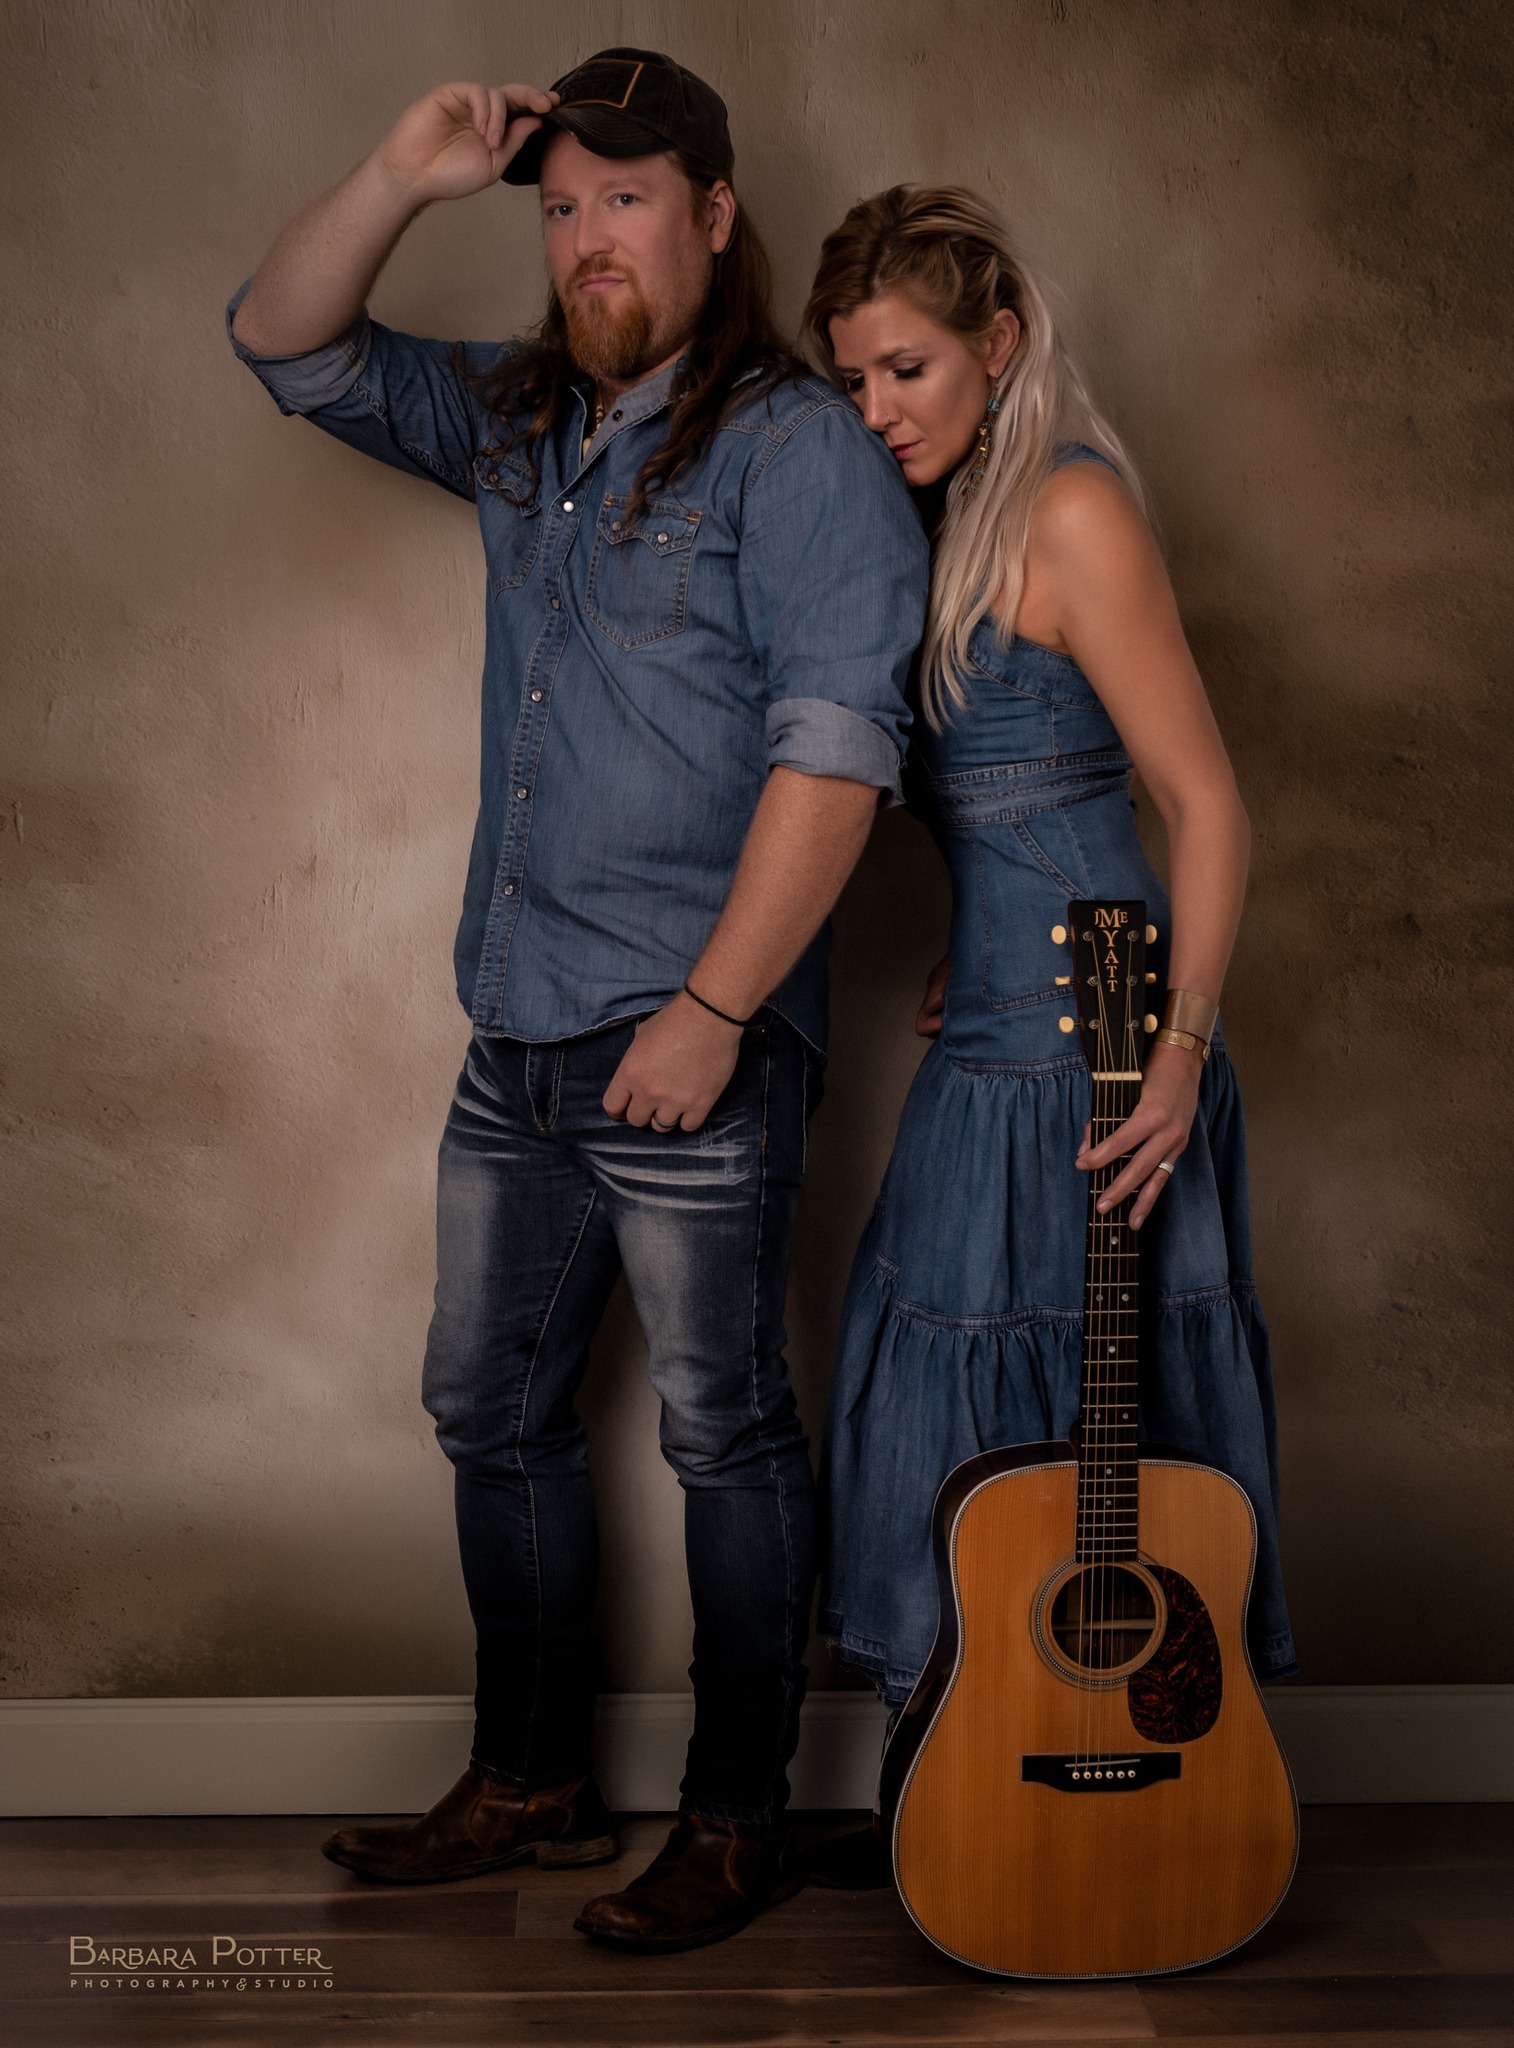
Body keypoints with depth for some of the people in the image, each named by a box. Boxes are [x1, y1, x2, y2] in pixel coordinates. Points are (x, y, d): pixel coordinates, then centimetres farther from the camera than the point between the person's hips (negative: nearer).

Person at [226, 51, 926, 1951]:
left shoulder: (800, 447, -9)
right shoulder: (515, 421, 14)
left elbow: (835, 745, -17)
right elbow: (286, 346, 19)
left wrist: (712, 1009, -21)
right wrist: (402, 175, 3)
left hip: (691, 1039, -8)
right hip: (516, 1032, 8)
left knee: (723, 1427, 3)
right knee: (490, 1409, 15)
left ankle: (736, 1823, 18)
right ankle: (529, 1781, 32)